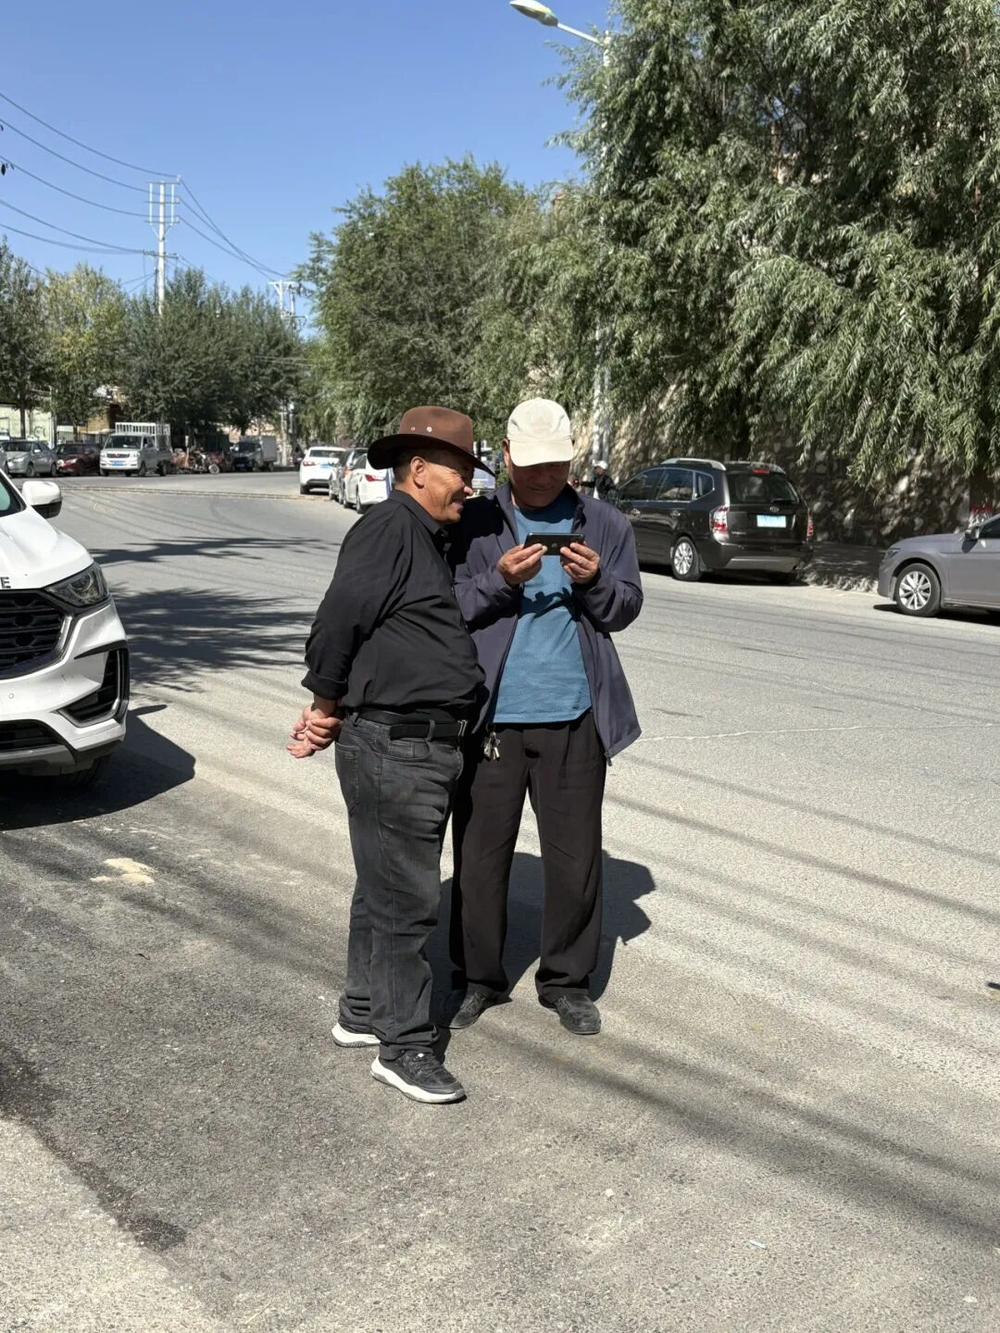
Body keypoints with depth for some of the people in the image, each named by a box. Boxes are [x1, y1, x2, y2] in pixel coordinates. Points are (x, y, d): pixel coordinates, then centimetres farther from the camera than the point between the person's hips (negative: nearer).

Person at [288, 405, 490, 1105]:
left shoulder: (431, 540, 18)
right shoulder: (391, 527, -14)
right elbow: (339, 620, -19)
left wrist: (336, 710, 9)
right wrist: (328, 703, -6)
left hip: (430, 748, 10)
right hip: (392, 749, -10)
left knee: (387, 889, 18)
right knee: (405, 899, -3)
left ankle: (363, 1011, 32)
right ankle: (405, 1047, 8)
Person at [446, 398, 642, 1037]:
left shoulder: (606, 525, 7)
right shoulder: (475, 525, 2)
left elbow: (628, 608, 5)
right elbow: (449, 608, -3)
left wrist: (595, 581, -15)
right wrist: (500, 580, -19)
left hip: (575, 717, 1)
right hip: (491, 715, -1)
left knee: (576, 855, 8)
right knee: (481, 850, 8)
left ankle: (568, 980, 25)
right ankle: (477, 976, 24)